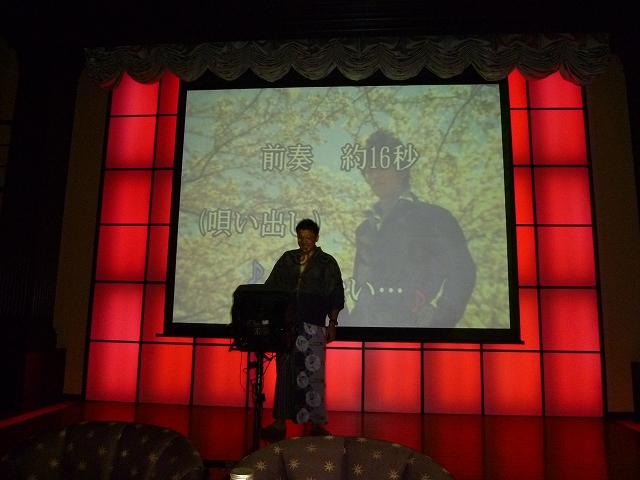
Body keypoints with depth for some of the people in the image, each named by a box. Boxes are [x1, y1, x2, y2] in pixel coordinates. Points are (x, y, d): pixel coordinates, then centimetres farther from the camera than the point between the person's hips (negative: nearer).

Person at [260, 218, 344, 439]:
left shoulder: (327, 262, 6)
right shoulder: (287, 259, 13)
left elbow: (336, 296, 4)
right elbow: (270, 287, 12)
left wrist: (332, 323, -2)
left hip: (313, 326, -2)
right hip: (286, 324, 3)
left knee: (313, 373, -3)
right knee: (284, 372, 6)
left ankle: (317, 423, 8)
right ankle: (280, 422, 13)